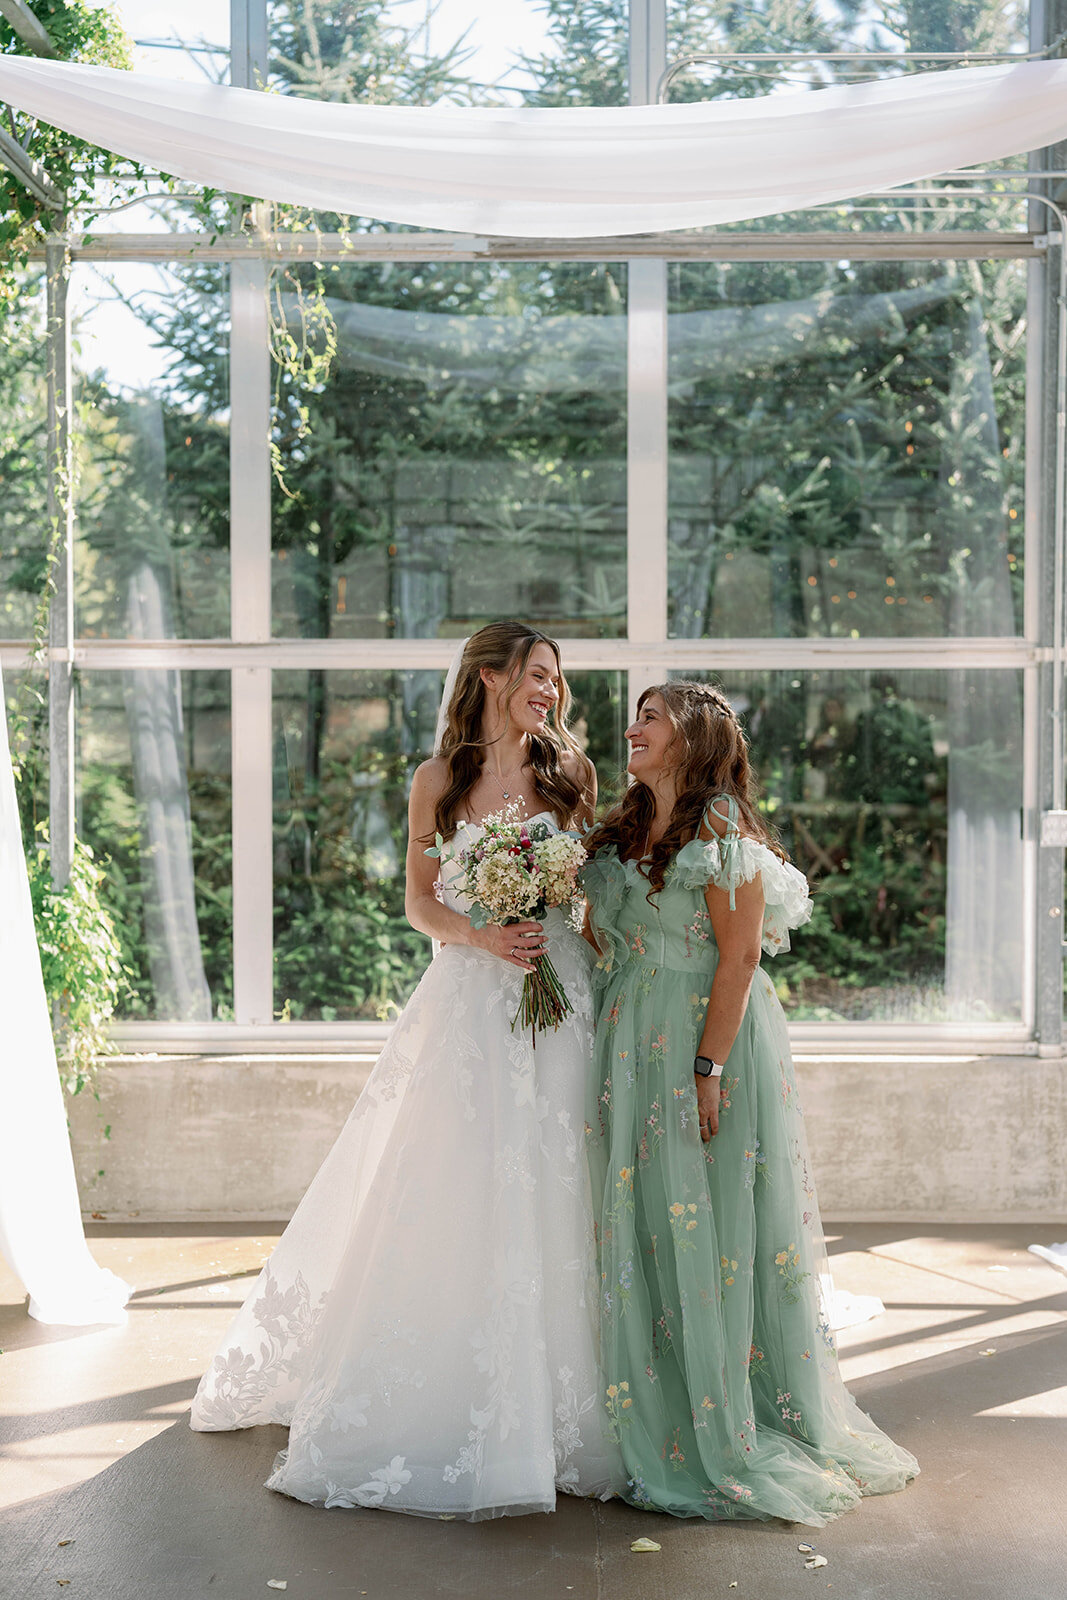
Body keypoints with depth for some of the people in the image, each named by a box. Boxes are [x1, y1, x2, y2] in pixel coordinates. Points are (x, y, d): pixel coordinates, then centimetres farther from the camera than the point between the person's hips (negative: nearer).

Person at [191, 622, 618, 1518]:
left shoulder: (568, 772, 7)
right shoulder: (438, 781, 5)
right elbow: (420, 902, 5)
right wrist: (482, 933, -12)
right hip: (468, 998, -1)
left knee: (546, 1196, 2)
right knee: (447, 1196, 2)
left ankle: (542, 1407, 15)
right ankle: (438, 1403, 17)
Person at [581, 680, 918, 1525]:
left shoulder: (723, 833, -8)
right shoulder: (619, 834, 15)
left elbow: (739, 959, -13)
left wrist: (707, 1071, -19)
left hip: (710, 1043, -7)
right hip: (633, 1049, 7)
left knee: (711, 1227, -2)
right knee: (641, 1226, 9)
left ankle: (731, 1435, 10)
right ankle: (652, 1423, 21)